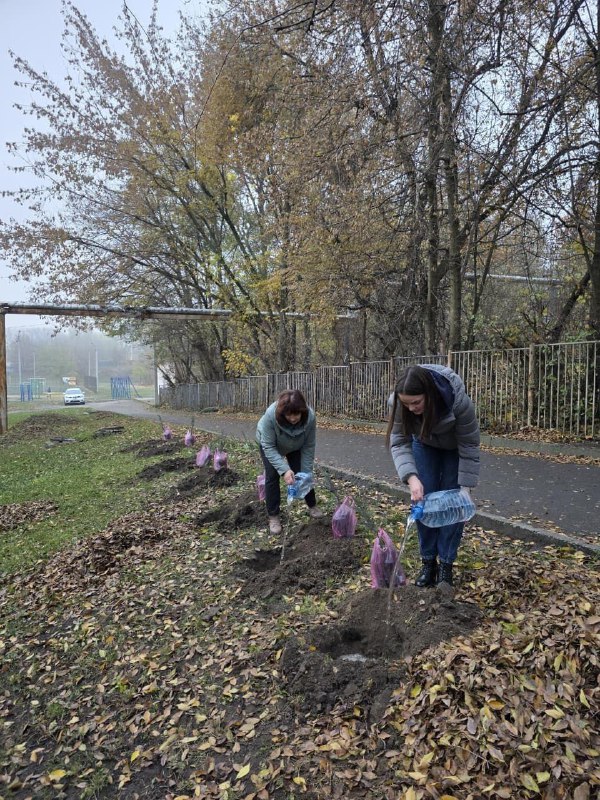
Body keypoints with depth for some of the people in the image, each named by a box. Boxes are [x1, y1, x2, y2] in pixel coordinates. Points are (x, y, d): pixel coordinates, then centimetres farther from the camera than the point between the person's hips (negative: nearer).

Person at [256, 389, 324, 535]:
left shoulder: (310, 417, -36)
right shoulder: (270, 415, -43)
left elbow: (309, 447, -23)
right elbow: (269, 447, -36)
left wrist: (305, 473, -24)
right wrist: (284, 470, -45)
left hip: (295, 446, 2)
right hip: (269, 443, -2)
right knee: (272, 476, -10)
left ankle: (312, 505, 21)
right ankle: (273, 516, 1)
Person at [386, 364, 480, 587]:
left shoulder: (459, 400, -40)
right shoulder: (398, 402, -33)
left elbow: (469, 444, -26)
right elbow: (399, 442, -26)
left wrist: (466, 486, -23)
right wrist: (411, 477, -41)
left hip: (455, 447, -2)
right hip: (424, 443, 2)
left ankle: (446, 565, 7)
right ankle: (428, 562, 11)